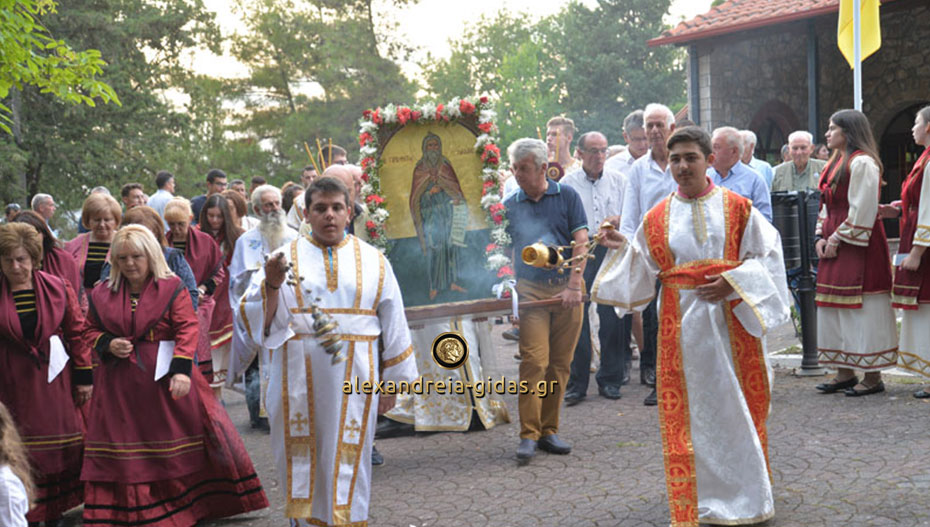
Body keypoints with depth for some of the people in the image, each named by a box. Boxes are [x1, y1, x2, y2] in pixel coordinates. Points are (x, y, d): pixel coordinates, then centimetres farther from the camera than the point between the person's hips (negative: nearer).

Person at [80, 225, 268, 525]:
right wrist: (107, 345, -8)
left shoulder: (172, 288, -3)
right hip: (119, 386, 3)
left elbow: (187, 329, -9)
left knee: (178, 446, 3)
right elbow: (90, 332, 14)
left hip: (165, 377, -2)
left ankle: (194, 503, 17)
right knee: (123, 451, 5)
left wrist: (181, 369, -21)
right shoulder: (102, 294, 7)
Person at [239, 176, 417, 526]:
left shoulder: (372, 261, 7)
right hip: (301, 378, 0)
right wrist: (272, 284, -21)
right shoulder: (286, 258, 4)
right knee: (303, 461, 7)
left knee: (347, 463, 5)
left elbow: (393, 324, 10)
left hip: (353, 378, 0)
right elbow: (259, 320, -3)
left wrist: (391, 382, 8)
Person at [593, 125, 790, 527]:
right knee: (692, 408, 3)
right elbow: (644, 275, 10)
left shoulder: (737, 208, 1)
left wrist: (733, 282, -14)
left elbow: (767, 256, 0)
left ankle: (748, 491, 20)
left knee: (738, 405, 5)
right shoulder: (657, 218, 7)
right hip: (682, 324, 1)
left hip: (731, 318, -1)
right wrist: (622, 250, -7)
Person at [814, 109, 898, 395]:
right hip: (835, 242, 9)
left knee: (863, 308, -5)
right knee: (837, 307, 10)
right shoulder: (836, 162, 16)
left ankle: (873, 376, 2)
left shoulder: (862, 163, -12)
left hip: (859, 245, -9)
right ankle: (845, 373, 17)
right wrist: (821, 237, 6)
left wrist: (838, 239, -15)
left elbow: (863, 210, -17)